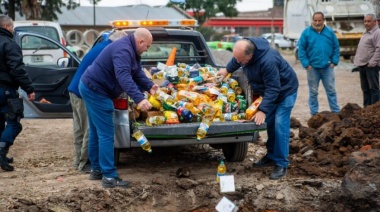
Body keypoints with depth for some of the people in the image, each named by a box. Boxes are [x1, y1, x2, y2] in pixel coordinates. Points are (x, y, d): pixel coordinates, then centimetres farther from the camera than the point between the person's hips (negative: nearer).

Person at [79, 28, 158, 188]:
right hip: (96, 91, -11)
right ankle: (109, 177, -9)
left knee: (97, 131, 18)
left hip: (92, 88, 11)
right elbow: (123, 76, -39)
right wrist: (139, 99, -47)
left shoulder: (131, 50, 10)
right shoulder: (123, 50, -25)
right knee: (106, 134, -10)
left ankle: (96, 169, 28)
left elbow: (137, 72, 11)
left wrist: (150, 86, -5)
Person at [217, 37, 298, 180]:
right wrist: (227, 70, 14)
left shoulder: (268, 61, -42)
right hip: (270, 90, 8)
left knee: (280, 125, -13)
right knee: (269, 123, 12)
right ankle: (271, 156, 24)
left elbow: (273, 90, -37)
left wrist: (263, 110, -38)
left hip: (285, 90, -8)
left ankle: (281, 164, -8)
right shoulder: (244, 50, -17)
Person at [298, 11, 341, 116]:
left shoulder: (330, 32, 3)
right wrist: (306, 64, -10)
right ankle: (314, 113, 15)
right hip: (313, 67, -1)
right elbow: (301, 49, -5)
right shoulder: (306, 33, -3)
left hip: (327, 67, 1)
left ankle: (336, 112, 11)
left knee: (331, 90, 5)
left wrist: (334, 62, -3)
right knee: (313, 92, 7)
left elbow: (336, 48, 6)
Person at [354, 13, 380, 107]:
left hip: (371, 65, -9)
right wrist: (358, 61, 17)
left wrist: (372, 62, -22)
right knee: (365, 88, 13)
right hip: (362, 65, 10)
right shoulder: (366, 33, 20)